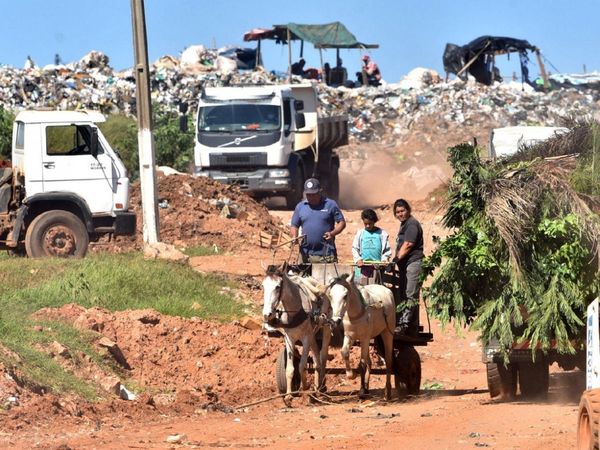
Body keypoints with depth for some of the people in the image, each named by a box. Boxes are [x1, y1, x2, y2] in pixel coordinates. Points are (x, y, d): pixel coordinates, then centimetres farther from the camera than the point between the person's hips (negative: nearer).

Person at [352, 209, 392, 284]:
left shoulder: (382, 233, 3)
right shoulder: (360, 233, 7)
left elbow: (387, 250, 5)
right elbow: (355, 249, 7)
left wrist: (384, 259, -11)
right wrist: (358, 260, -8)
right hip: (363, 266, 1)